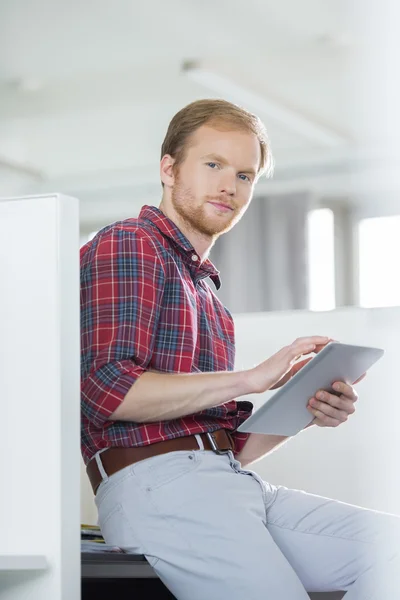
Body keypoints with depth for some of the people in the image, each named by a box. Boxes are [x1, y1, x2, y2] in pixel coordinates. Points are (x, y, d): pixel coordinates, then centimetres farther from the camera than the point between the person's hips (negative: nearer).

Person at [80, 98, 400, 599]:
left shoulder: (204, 287, 27)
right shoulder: (126, 245, 3)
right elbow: (107, 390, -14)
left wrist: (305, 412, 4)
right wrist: (251, 379, -12)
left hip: (229, 482, 8)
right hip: (156, 483, -8)